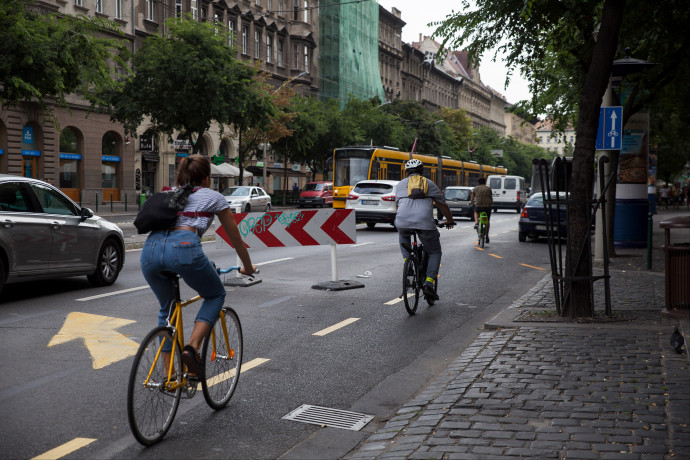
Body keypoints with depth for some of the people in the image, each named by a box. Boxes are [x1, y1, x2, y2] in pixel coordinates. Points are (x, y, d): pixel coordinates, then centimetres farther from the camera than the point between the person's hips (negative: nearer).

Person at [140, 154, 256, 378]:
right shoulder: (213, 196, 21)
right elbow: (235, 238, 28)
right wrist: (248, 267, 43)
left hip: (150, 249, 5)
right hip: (184, 247, -5)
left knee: (166, 309, 26)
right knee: (216, 295, 21)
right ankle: (192, 348, 2)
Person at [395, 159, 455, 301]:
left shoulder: (401, 184, 23)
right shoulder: (430, 184, 21)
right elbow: (442, 205, 25)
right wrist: (449, 220, 41)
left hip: (403, 222, 1)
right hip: (425, 222, -1)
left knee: (403, 236, 38)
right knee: (435, 252, 17)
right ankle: (429, 283, 0)